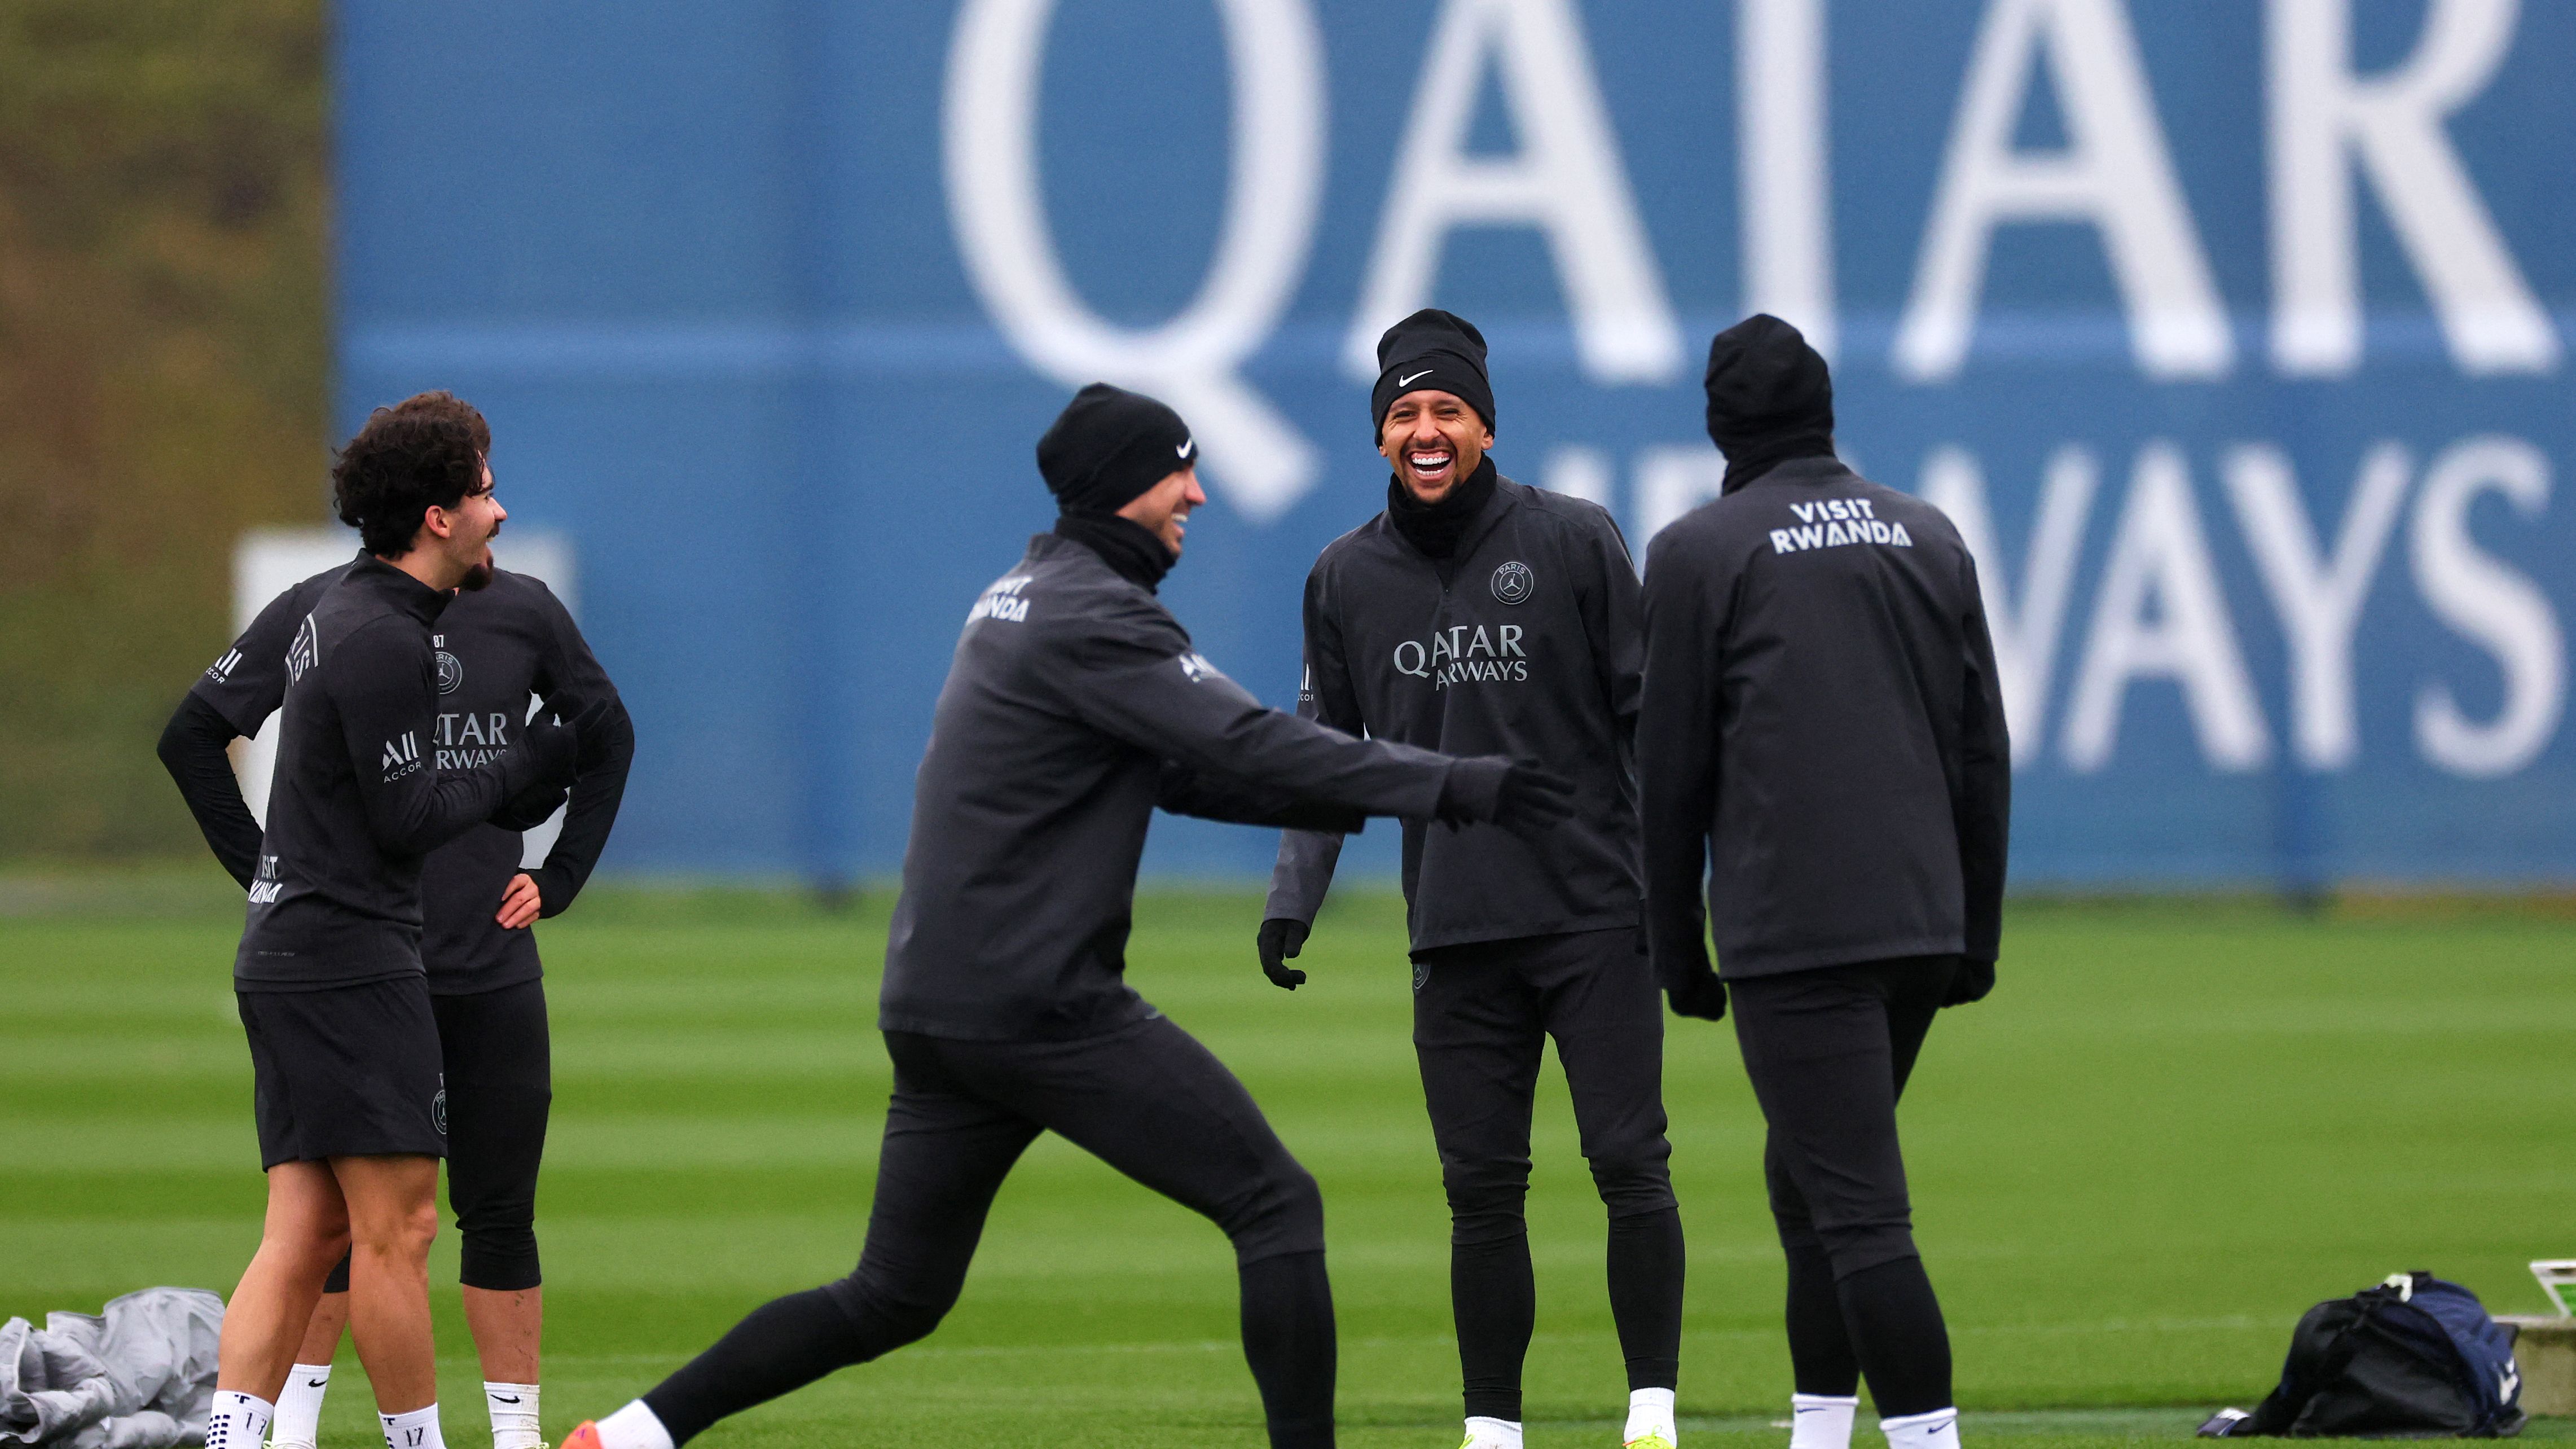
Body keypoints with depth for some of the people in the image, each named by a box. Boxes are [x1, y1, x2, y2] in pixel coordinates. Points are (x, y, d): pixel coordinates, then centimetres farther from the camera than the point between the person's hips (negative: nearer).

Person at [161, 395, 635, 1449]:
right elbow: (191, 738, 5)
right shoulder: (318, 614, -3)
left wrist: (559, 877, 13)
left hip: (494, 972, 2)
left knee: (500, 1215, 4)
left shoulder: (523, 613, 5)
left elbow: (607, 735, 22)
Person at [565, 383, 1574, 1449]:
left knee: (895, 1299, 14)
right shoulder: (1094, 617, -12)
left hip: (928, 1017, 10)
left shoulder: (1021, 597, 19)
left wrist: (1356, 797, 11)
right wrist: (1451, 788, -22)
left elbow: (1190, 770, 21)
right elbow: (1252, 747, -20)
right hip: (1041, 1005, -10)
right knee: (1275, 1206, -3)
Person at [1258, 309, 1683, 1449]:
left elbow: (1647, 716, 1)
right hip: (1454, 929, 3)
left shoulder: (1573, 540, 0)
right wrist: (1293, 895, 5)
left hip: (1595, 916, -3)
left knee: (1630, 1163, -7)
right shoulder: (1347, 576, 9)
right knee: (1482, 1186, 2)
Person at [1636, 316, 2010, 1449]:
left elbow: (1670, 773, 1)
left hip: (1794, 932, -6)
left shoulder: (1699, 551, 0)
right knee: (1809, 1176, 21)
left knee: (1858, 1208, -11)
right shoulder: (1928, 537, 14)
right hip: (1922, 920, 6)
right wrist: (1978, 930, 20)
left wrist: (1678, 952, 8)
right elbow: (1984, 753, 15)